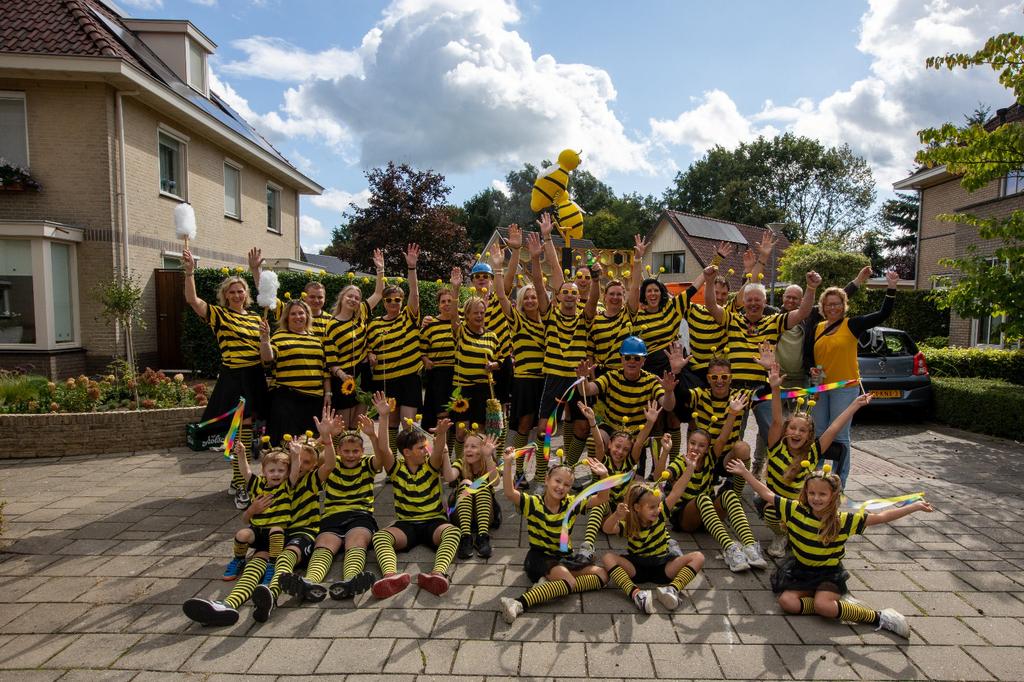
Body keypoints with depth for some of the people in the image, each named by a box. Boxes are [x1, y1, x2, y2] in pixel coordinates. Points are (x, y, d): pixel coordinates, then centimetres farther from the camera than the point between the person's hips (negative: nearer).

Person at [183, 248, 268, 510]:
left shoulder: (255, 318, 13)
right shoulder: (219, 314, -1)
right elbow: (193, 300, -16)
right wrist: (190, 271, -25)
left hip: (254, 377, 5)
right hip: (233, 378, -5)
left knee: (246, 427, 13)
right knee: (242, 428, -9)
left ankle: (238, 479, 27)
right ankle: (240, 488, -2)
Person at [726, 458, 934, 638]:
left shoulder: (843, 520, -14)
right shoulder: (796, 510, -9)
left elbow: (881, 517, -14)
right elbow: (767, 494, -4)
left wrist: (915, 507, -19)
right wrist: (745, 473, -6)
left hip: (829, 574, -3)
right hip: (801, 571, 3)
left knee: (822, 604, -30)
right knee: (786, 601, -20)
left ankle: (878, 617, -11)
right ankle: (836, 602, -8)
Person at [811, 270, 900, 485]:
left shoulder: (852, 325, -4)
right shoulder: (818, 328, 10)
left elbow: (883, 314, -12)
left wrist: (891, 288, -20)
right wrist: (812, 369, -2)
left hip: (845, 388, -5)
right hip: (821, 387, 5)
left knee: (839, 436, -1)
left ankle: (839, 482, 11)